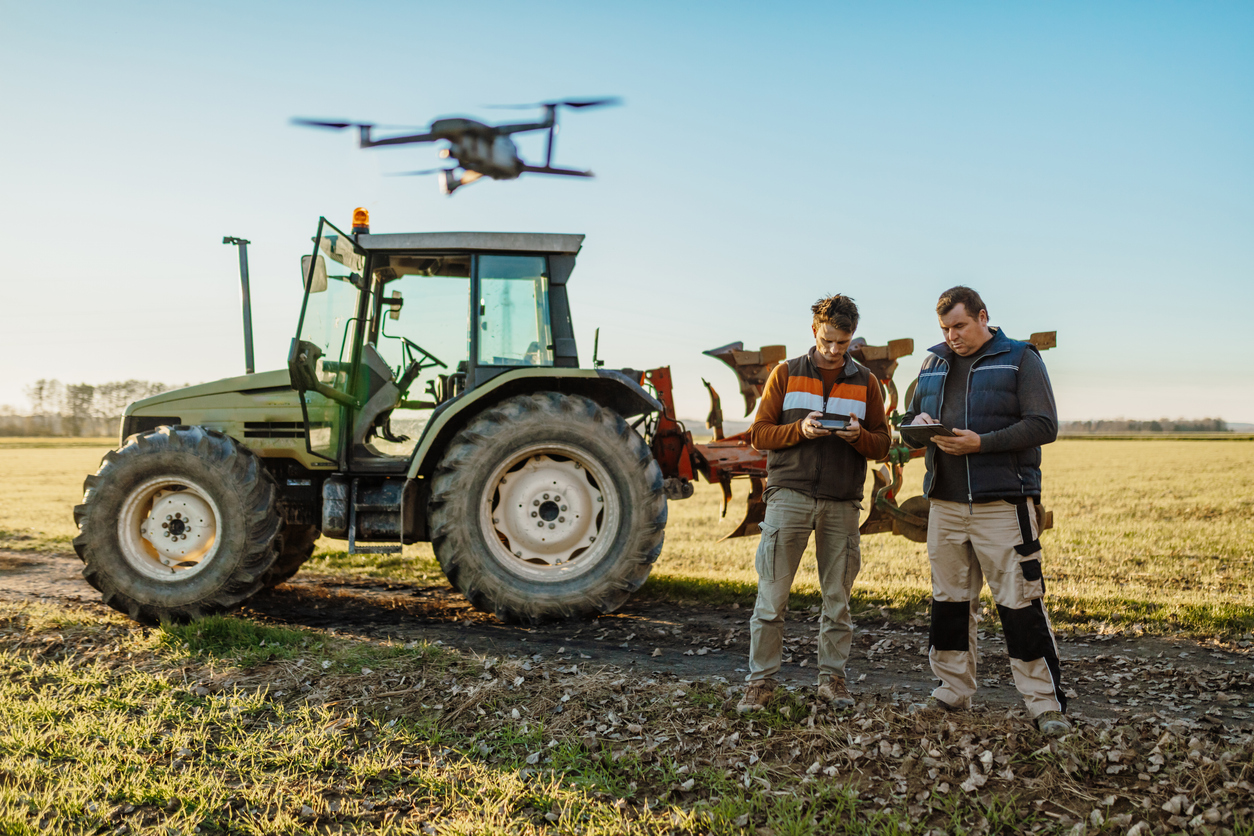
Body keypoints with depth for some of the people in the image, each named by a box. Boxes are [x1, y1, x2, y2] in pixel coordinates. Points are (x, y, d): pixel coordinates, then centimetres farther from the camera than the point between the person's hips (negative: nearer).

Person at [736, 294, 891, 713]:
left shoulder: (866, 382, 11)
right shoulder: (786, 373, 6)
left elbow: (882, 444, 11)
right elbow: (759, 433, 4)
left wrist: (859, 435, -11)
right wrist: (799, 430, -14)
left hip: (842, 504, 2)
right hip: (789, 496, -2)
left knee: (838, 598, 8)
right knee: (772, 596, -2)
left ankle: (832, 677, 19)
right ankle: (761, 680, 6)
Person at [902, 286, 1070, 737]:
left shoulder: (1020, 359, 1)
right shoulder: (933, 364, 17)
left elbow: (1043, 425, -7)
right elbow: (910, 418, 23)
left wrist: (981, 443, -17)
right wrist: (917, 425, -2)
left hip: (1001, 502, -5)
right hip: (945, 502, 5)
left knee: (1020, 602, -6)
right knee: (950, 598, 10)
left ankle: (1046, 703, 2)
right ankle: (953, 690, 23)